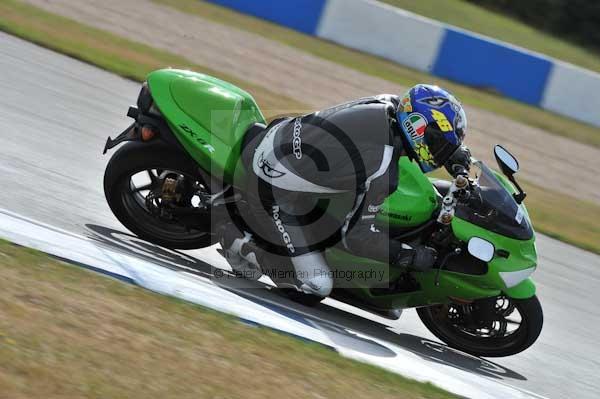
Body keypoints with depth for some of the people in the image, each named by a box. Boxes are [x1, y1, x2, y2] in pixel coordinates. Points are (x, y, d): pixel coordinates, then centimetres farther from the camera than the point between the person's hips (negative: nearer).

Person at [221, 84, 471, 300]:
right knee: (317, 286, -6)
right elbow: (356, 235, -17)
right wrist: (411, 257, -10)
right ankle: (241, 242, 5)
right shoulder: (383, 172, -26)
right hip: (274, 191, -8)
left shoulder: (387, 104, -5)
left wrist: (453, 151, 12)